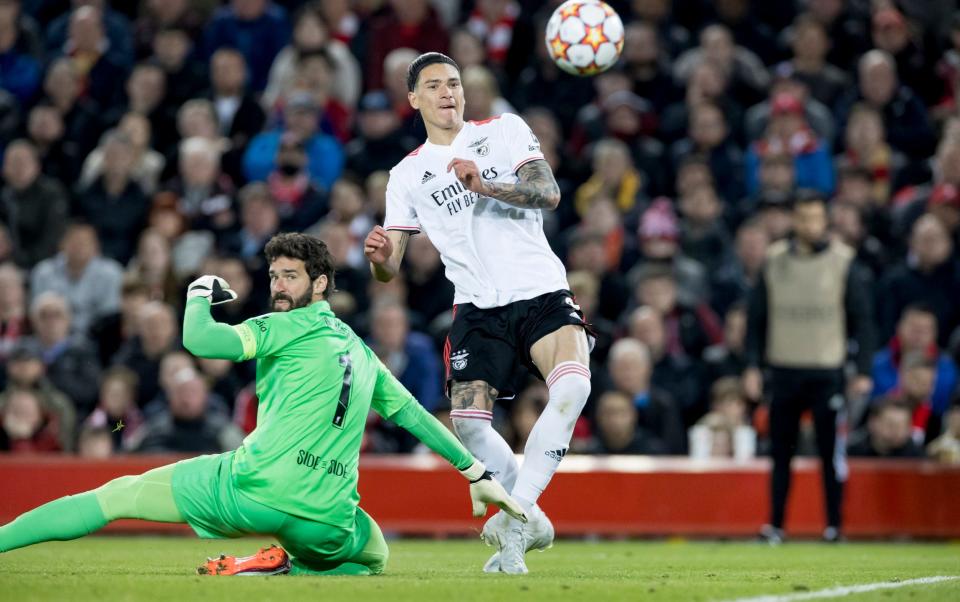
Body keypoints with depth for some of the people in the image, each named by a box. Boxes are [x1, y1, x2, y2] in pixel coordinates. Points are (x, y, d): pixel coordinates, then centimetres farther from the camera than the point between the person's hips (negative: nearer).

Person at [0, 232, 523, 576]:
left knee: (121, 494, 7)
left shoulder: (286, 326, 4)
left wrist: (200, 293, 14)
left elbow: (198, 340, -7)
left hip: (253, 489, -4)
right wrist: (478, 474, 38)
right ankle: (289, 570, 4)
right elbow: (415, 415, 30)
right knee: (374, 558, 33)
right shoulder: (361, 352, 24)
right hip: (327, 522, 4)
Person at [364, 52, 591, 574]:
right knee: (468, 420, -17)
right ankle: (530, 521, 5)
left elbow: (549, 193, -6)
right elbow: (390, 268, 8)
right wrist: (378, 255, -17)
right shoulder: (407, 175, 12)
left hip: (541, 292, -2)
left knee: (572, 385, -29)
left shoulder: (505, 130, 8)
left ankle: (515, 516, -28)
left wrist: (485, 186, -22)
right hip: (478, 309, 2)